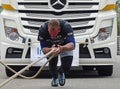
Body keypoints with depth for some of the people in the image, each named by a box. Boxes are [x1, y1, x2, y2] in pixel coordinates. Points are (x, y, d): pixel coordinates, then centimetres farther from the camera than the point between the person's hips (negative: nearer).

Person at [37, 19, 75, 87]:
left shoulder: (66, 27, -40)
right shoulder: (43, 29, -36)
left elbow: (72, 45, -46)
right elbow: (44, 49, -34)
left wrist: (62, 48, -67)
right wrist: (50, 50, -57)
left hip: (65, 45, -1)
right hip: (50, 46, 1)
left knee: (67, 66, -16)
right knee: (52, 61, -19)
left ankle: (61, 73, 23)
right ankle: (54, 77, 15)